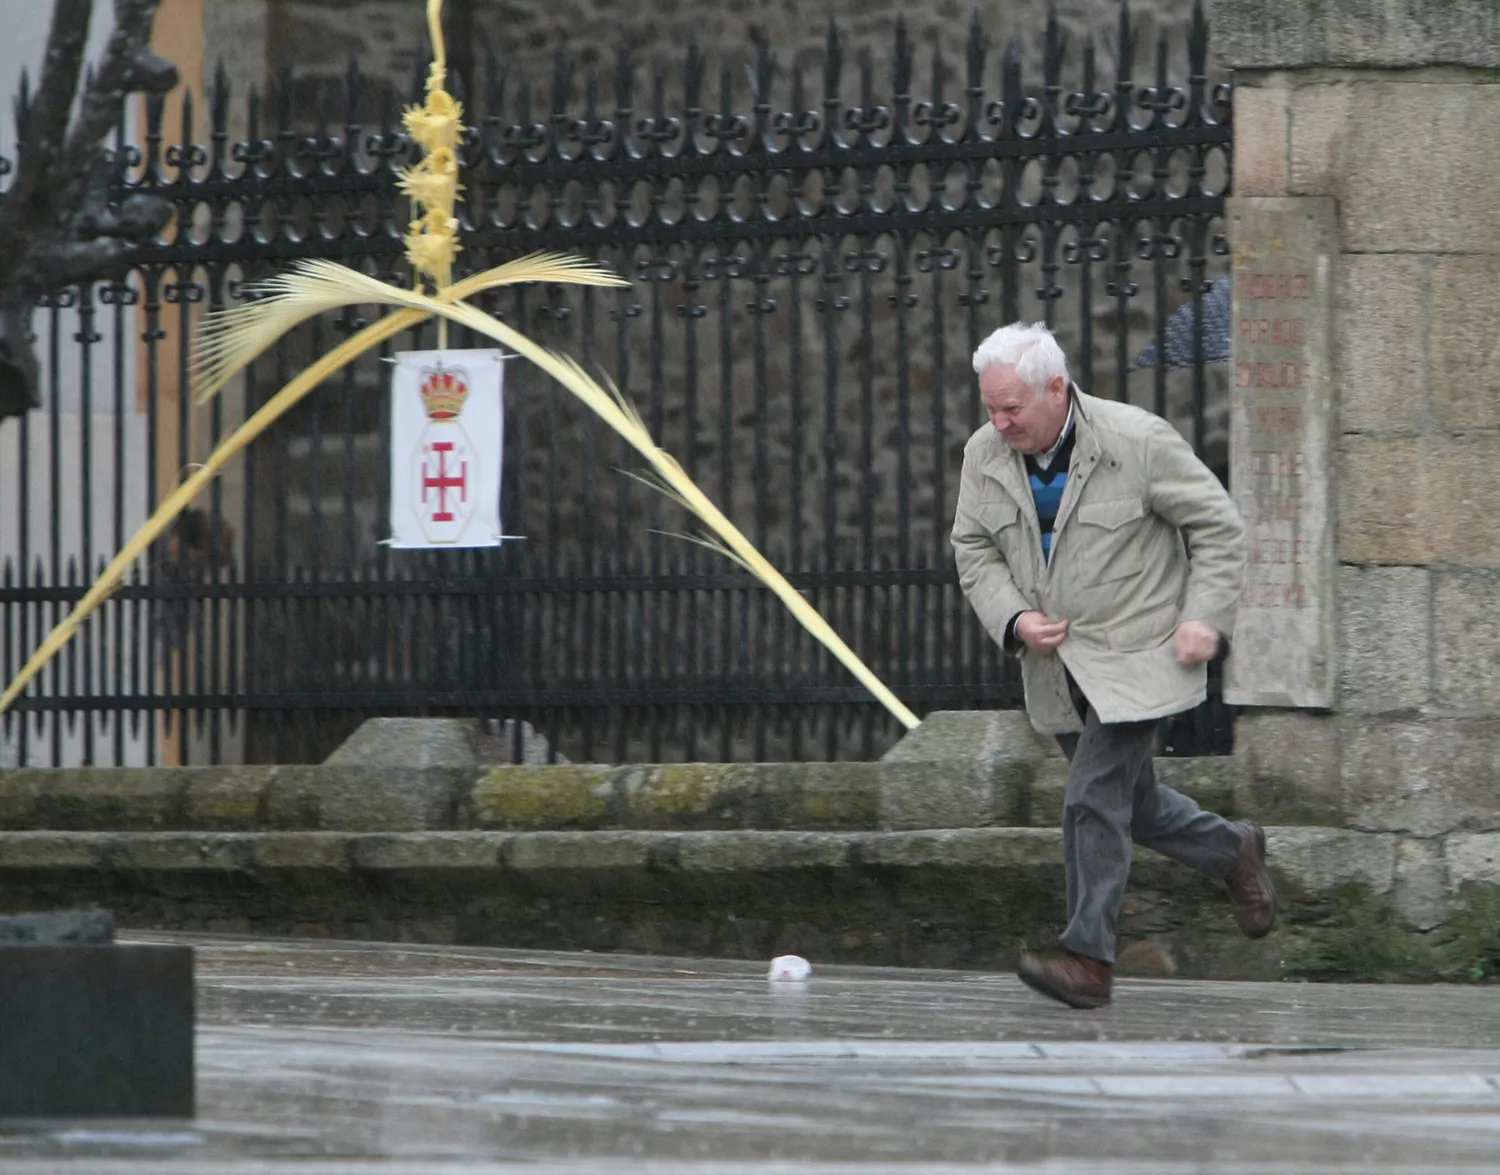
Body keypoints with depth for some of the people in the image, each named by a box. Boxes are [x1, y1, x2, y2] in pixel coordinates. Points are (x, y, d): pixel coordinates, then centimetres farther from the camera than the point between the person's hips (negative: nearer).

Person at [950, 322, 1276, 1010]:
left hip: (1137, 656, -6)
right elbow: (974, 549, 7)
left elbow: (1217, 527, -7)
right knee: (1128, 801, 15)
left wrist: (1205, 616, -15)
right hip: (1056, 663, 6)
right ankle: (1232, 853, 39)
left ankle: (1088, 957, -10)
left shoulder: (1137, 442, -16)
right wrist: (1014, 620, -11)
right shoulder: (985, 455, -2)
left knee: (1095, 798, -14)